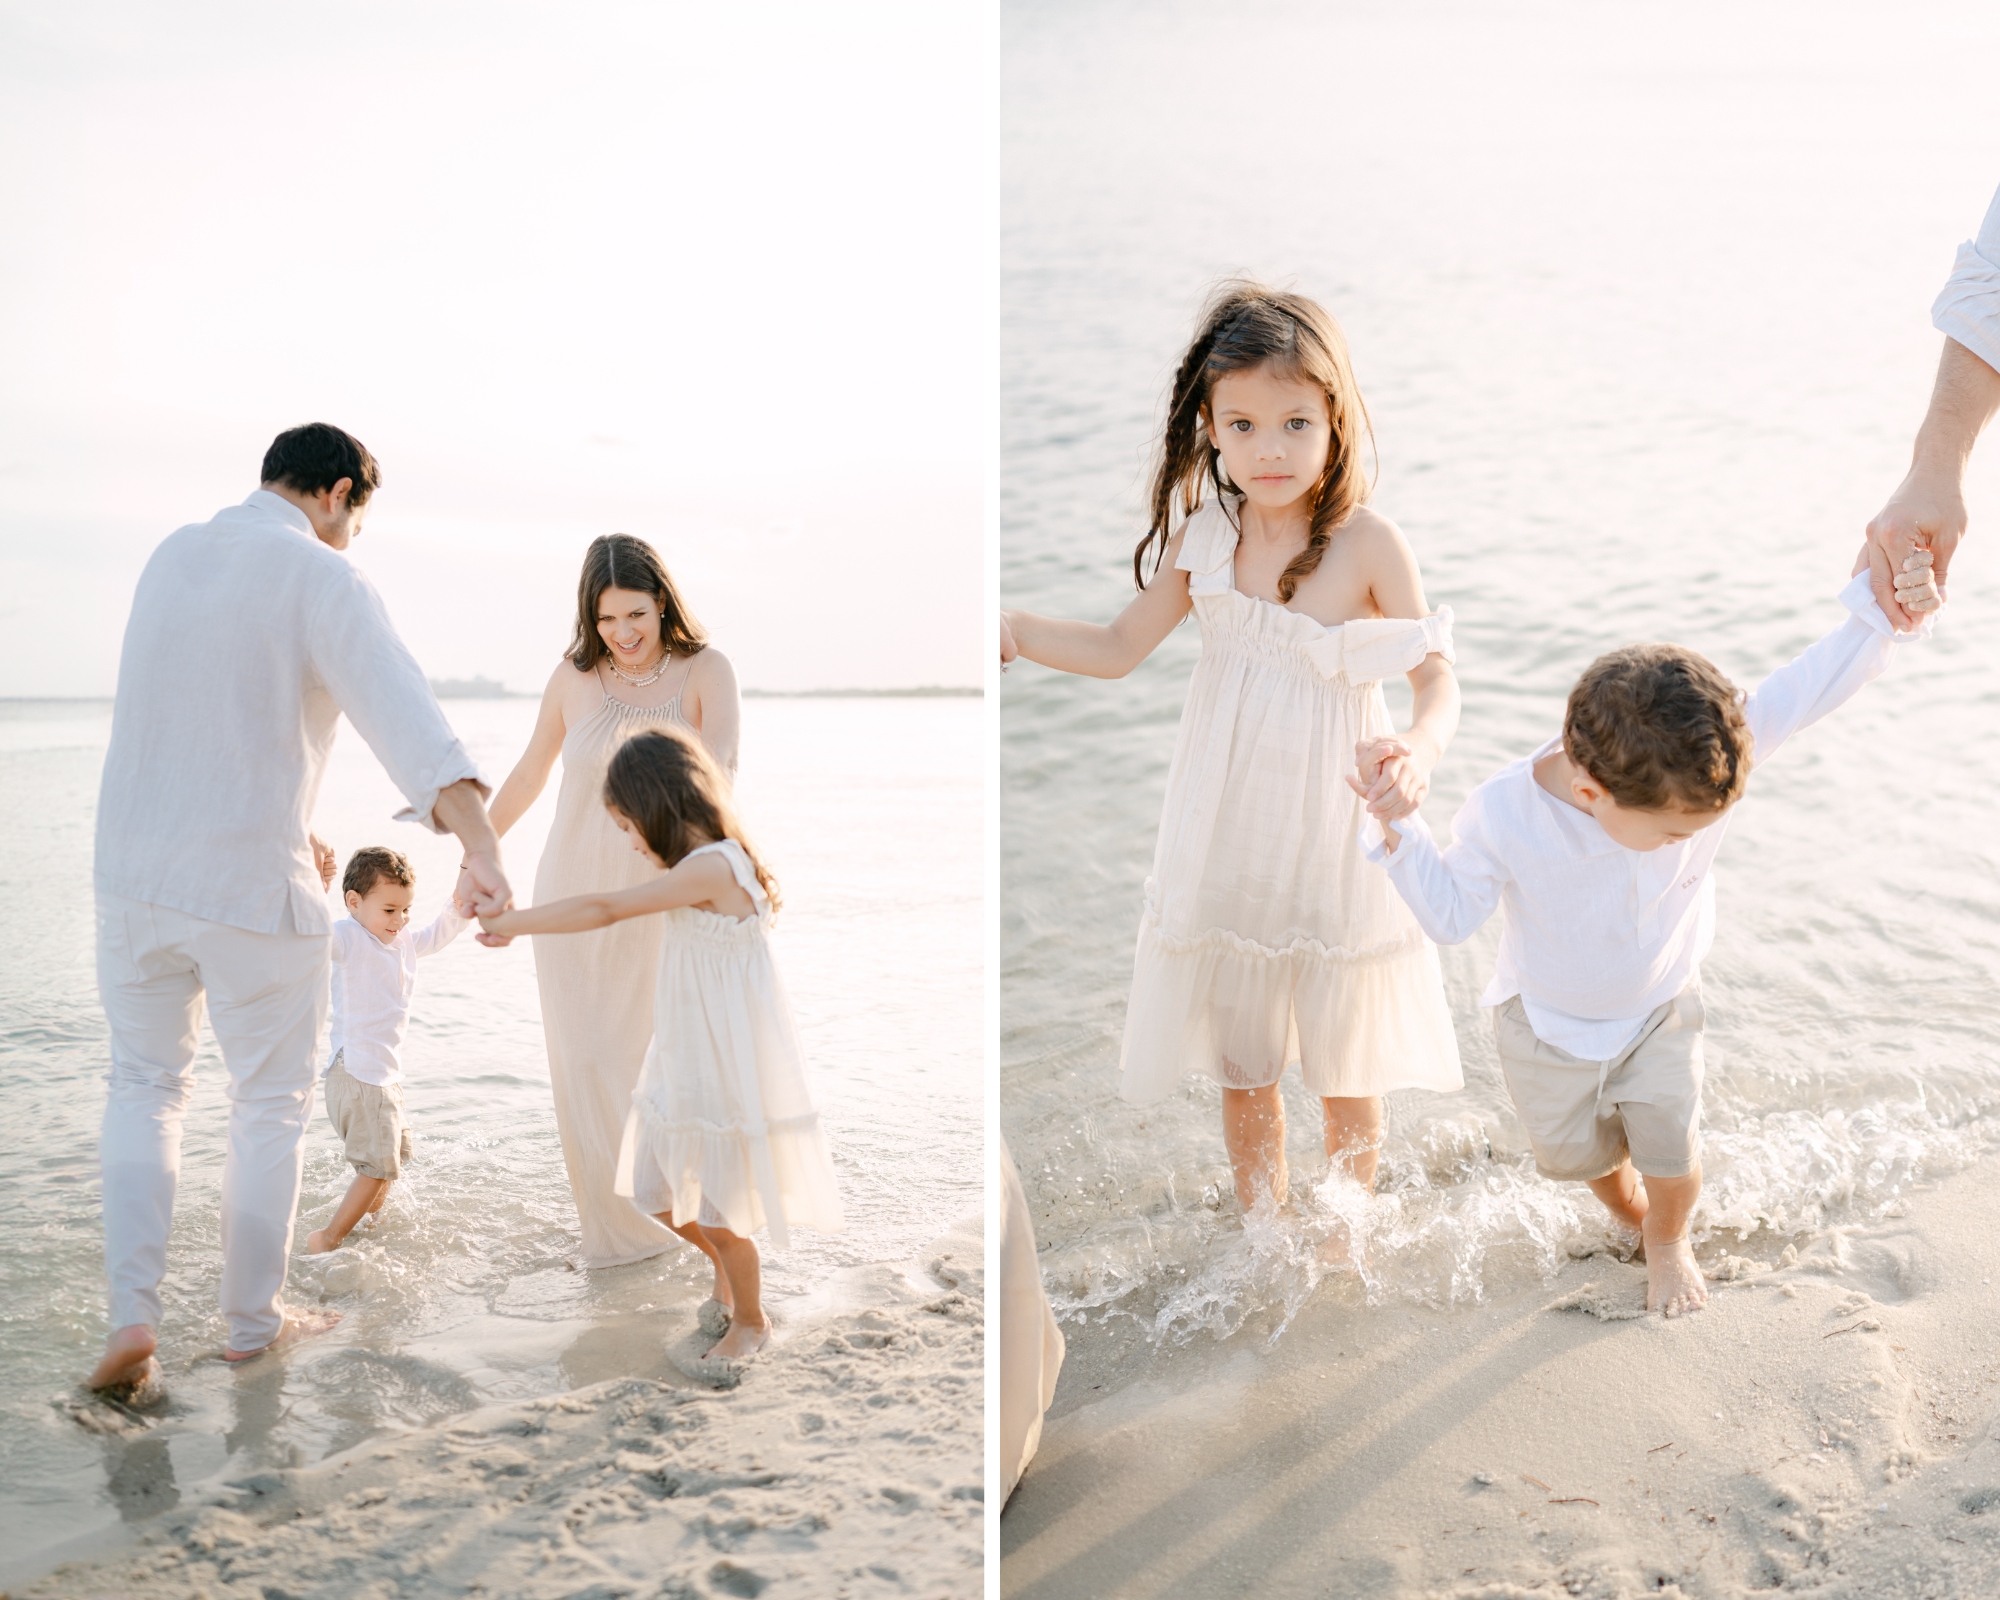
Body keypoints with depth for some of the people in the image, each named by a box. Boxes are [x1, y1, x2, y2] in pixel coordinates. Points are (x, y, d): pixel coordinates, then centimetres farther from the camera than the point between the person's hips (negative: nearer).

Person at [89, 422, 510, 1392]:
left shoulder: (172, 556, 9)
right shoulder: (322, 582, -13)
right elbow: (405, 715, -30)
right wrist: (482, 848, -42)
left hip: (135, 874, 5)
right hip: (252, 887, -5)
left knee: (146, 1087, 20)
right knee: (269, 1106, 13)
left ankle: (132, 1316, 7)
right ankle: (252, 1321, 24)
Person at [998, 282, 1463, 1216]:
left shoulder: (1367, 545, -15)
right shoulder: (1203, 536, -4)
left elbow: (1437, 678, -15)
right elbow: (1120, 649, 5)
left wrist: (1418, 752, -36)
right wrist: (1012, 631, -9)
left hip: (1331, 833, -3)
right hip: (1228, 828, 3)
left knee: (1344, 1061, 13)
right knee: (1240, 1058, 16)